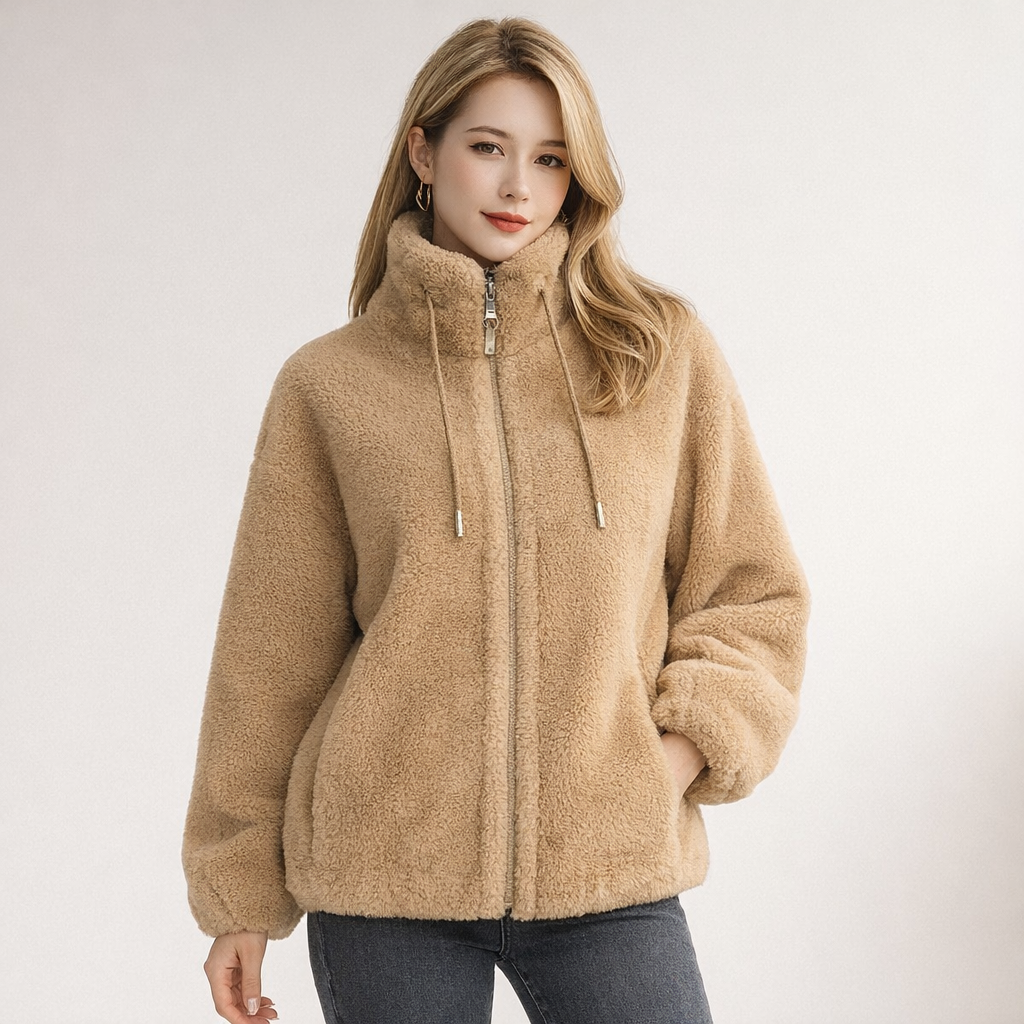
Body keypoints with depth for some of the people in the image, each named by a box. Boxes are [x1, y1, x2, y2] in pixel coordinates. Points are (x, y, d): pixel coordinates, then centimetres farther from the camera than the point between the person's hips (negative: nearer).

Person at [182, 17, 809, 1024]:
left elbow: (753, 598, 9)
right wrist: (240, 893, 8)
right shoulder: (330, 384, 3)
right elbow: (271, 655, 6)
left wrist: (679, 750, -7)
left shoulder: (666, 353, 5)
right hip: (382, 879, 0)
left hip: (607, 871, 1)